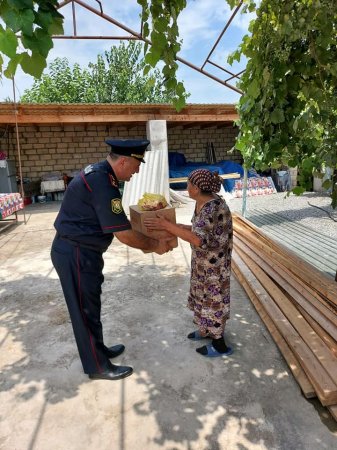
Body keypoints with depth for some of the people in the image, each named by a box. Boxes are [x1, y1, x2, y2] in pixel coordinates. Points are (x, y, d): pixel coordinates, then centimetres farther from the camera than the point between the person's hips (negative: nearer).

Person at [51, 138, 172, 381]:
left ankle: (98, 349, 40)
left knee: (91, 305, 21)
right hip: (76, 254, -10)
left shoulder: (100, 173, 7)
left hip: (80, 250, 10)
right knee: (86, 310, 6)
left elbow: (115, 219, 19)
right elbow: (123, 234, -23)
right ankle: (98, 367, 24)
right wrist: (154, 245, -10)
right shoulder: (102, 184, -26)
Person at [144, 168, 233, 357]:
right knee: (205, 295, 23)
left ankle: (220, 345, 24)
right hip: (204, 260, 9)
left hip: (214, 263, -9)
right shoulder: (203, 202, 1)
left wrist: (166, 225, -37)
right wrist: (175, 225, 4)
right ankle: (207, 330, 44)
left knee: (213, 298, 5)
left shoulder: (212, 207, -29)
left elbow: (198, 239, -37)